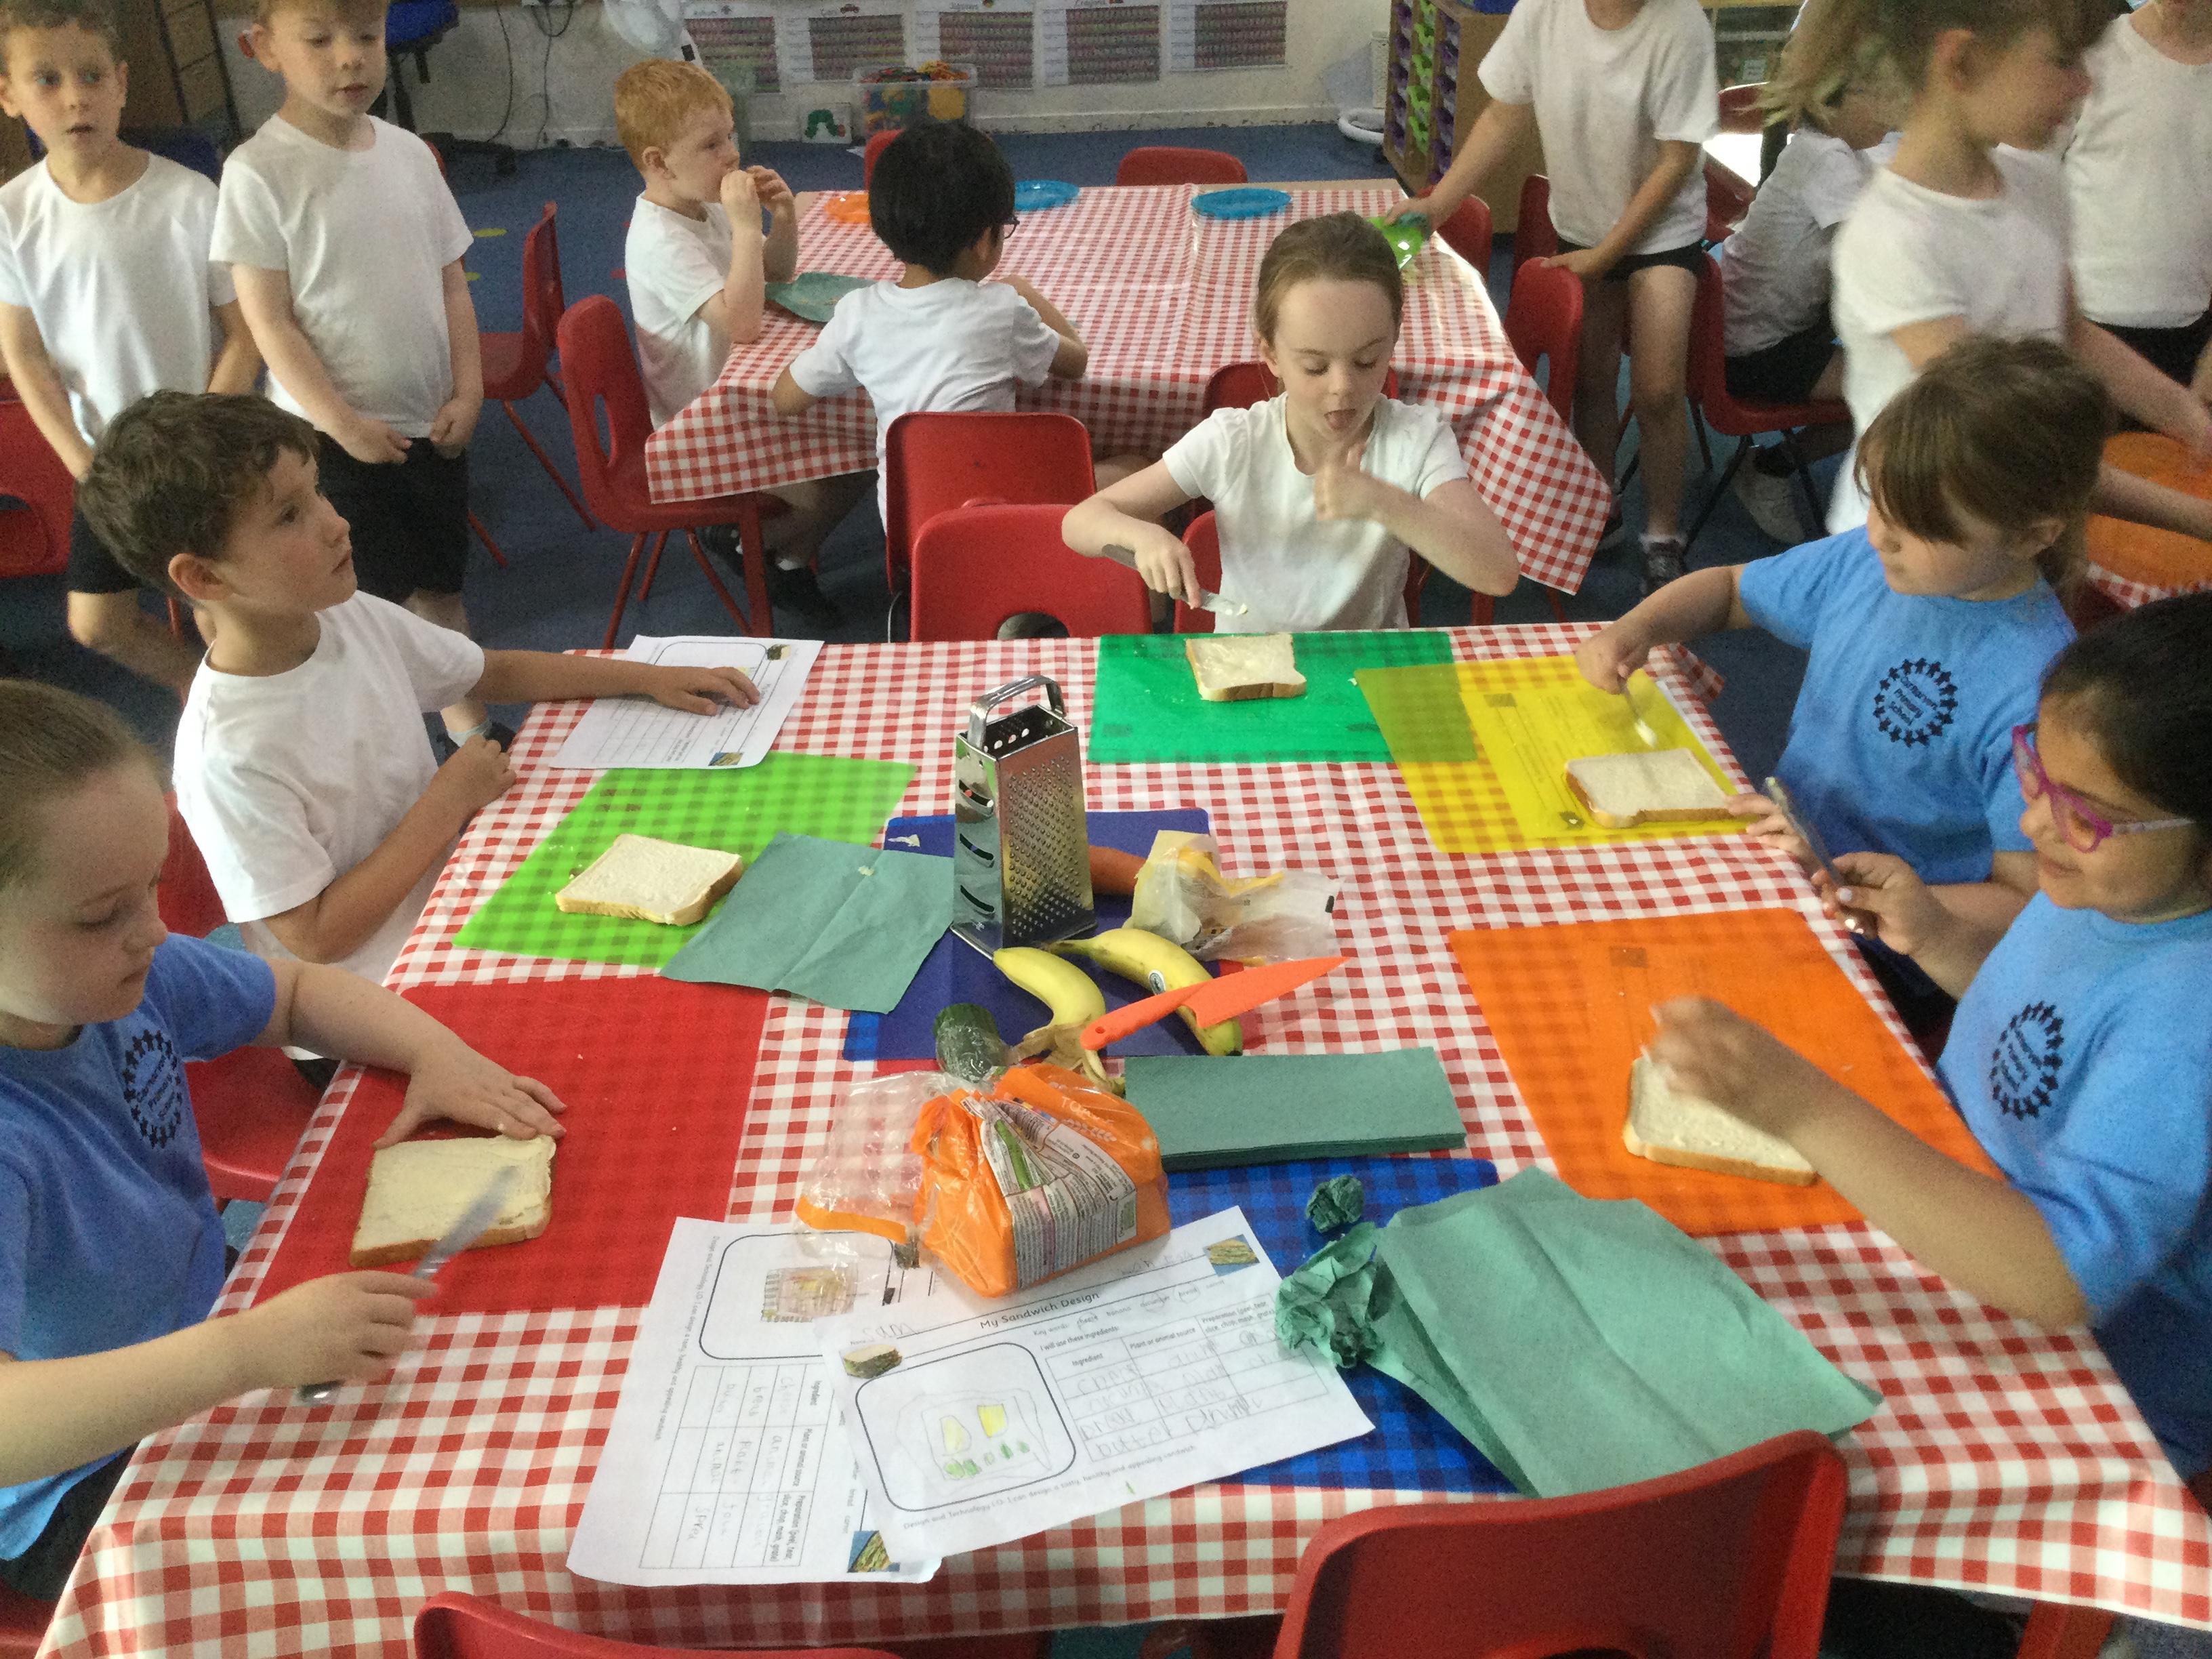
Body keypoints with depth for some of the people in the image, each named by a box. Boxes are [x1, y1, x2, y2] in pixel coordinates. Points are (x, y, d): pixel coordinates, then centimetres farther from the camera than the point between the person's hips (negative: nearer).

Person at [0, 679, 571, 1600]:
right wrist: (250, 1351, -49)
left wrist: (437, 1053, -10)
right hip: (92, 1495, -7)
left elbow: (297, 991, 6)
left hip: (213, 1306, 7)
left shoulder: (122, 971, -13)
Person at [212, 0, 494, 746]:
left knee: (440, 587, 17)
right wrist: (342, 424, -17)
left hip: (433, 424, 5)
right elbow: (270, 321, -13)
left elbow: (450, 283, 8)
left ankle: (469, 729, 32)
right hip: (332, 435, -5)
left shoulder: (408, 153, 3)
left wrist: (469, 389, -2)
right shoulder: (258, 173, -13)